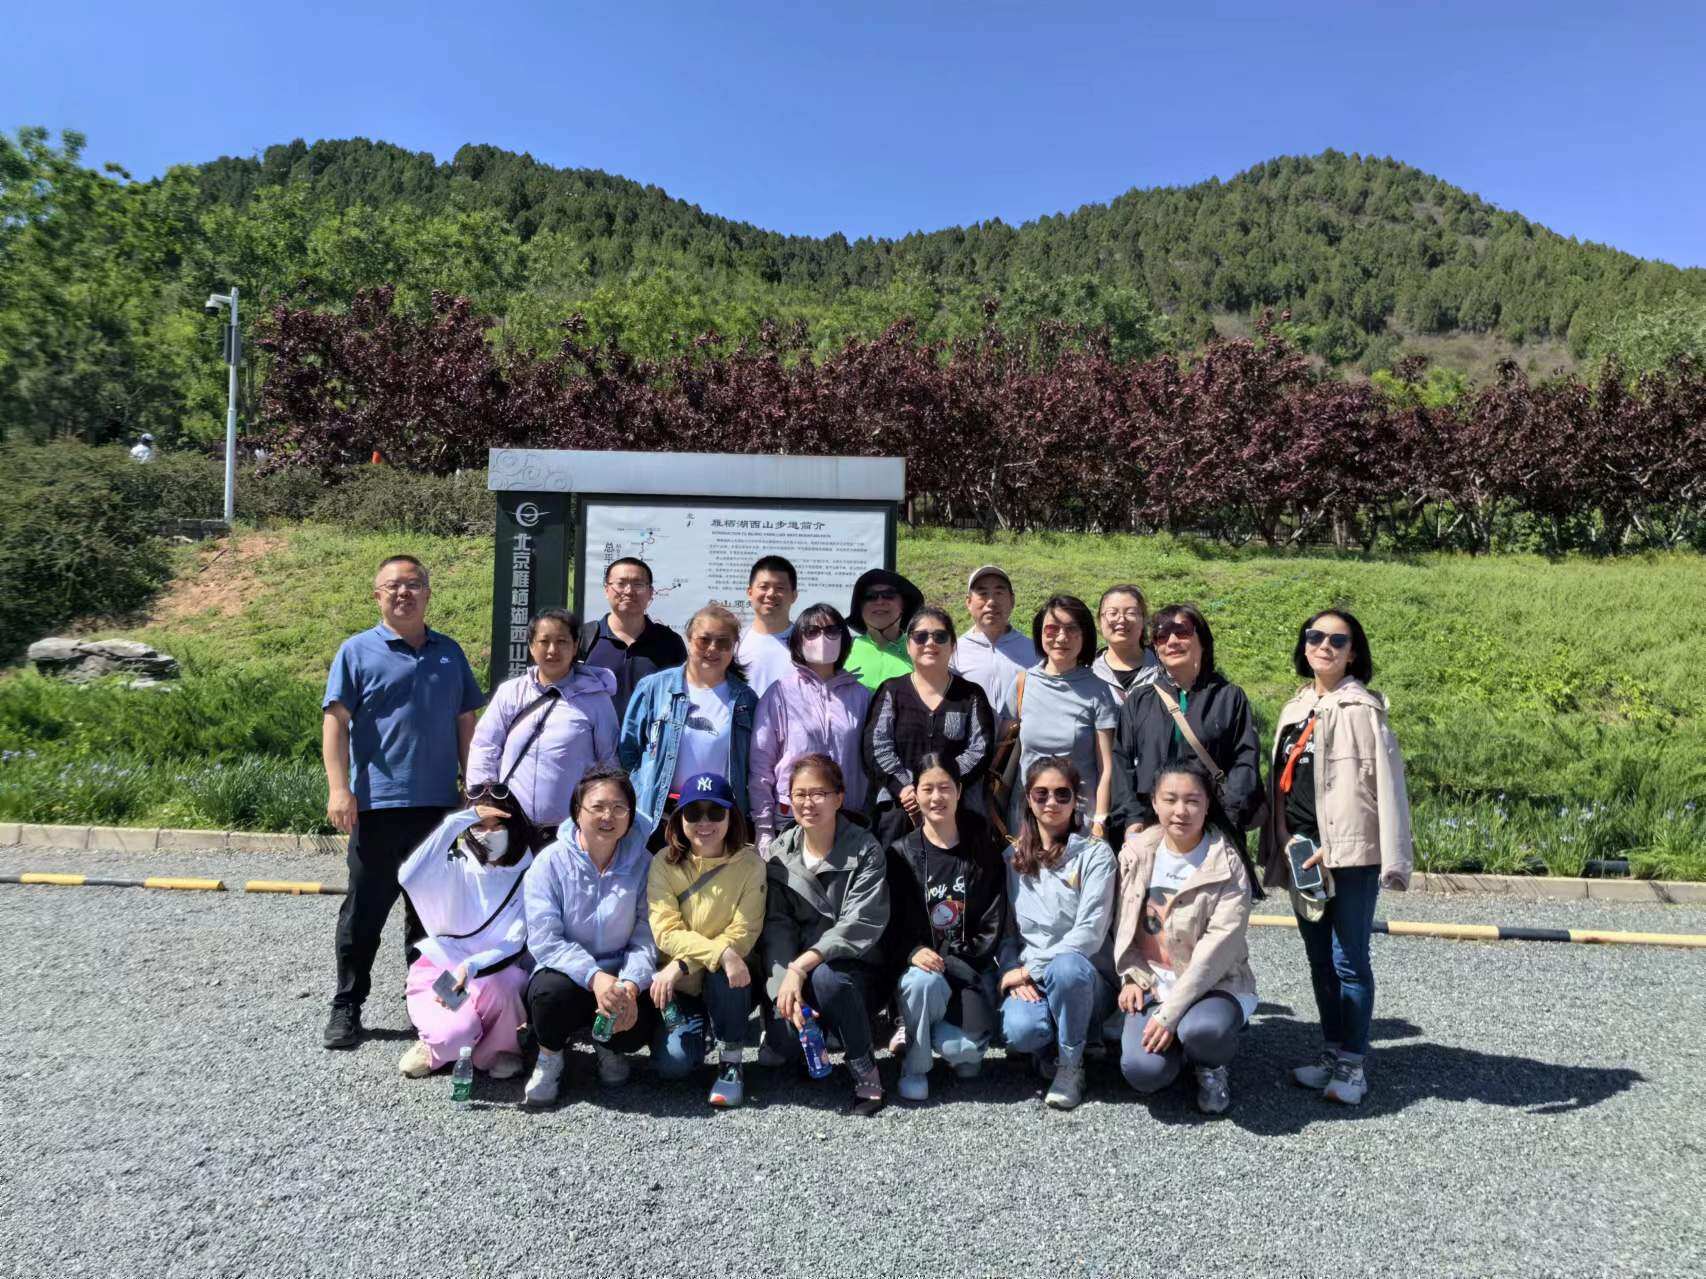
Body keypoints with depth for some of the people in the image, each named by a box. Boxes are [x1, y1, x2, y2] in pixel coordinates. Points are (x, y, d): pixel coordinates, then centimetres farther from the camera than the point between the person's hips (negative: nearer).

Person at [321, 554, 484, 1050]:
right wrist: (339, 788, -16)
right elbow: (335, 721, -6)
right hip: (378, 803, -3)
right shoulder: (358, 651, 0)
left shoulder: (450, 653, 12)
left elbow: (466, 722, 15)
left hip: (439, 804, 4)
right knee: (365, 909, 4)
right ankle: (347, 1006, 17)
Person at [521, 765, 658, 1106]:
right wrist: (594, 977, -29)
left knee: (637, 1027, -28)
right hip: (566, 973, -1)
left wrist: (630, 985, -26)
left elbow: (645, 937, -7)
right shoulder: (551, 861, -7)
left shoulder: (642, 864, -3)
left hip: (621, 979, 1)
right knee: (553, 991, -35)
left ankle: (607, 1045, 14)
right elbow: (544, 940, -16)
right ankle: (550, 1055, 1)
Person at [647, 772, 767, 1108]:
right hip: (679, 986, 1)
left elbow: (743, 934, -17)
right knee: (673, 1063, -20)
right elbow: (666, 932, -17)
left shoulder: (749, 863, -11)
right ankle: (698, 1026, 16)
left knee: (724, 974, -34)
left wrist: (682, 966, -26)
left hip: (727, 982, 0)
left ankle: (730, 1062, -10)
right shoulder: (664, 863, -8)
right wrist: (720, 951, -33)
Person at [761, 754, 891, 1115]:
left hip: (850, 966, -3)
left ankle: (865, 1070, -15)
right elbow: (777, 925, -6)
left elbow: (861, 924, -18)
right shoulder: (779, 854, 1)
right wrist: (786, 981, -23)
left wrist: (802, 964, -26)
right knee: (777, 1051, -21)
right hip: (796, 971, 3)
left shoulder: (864, 850, -9)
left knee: (826, 977, -36)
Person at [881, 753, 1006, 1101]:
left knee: (962, 1048, -25)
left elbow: (992, 924, 1)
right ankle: (915, 1066, -9)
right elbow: (890, 923, -2)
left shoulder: (983, 851, 4)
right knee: (924, 981, -36)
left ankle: (963, 1048, 14)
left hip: (969, 967, 0)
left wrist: (953, 963, -11)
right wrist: (913, 953, -22)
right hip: (918, 964, 0)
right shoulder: (901, 854, 2)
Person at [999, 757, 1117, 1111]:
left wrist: (1031, 969, -16)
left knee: (1066, 967, -38)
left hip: (1085, 978, -2)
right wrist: (1012, 972, -11)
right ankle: (1054, 1045, 6)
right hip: (1027, 980, 2)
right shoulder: (1013, 857, 9)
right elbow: (1006, 927, 8)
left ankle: (1071, 1065, -11)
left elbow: (1090, 932, -14)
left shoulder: (1095, 853, -4)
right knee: (1019, 1030, -33)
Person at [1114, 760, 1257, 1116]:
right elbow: (1123, 924, 10)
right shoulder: (1136, 853, 1)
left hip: (1213, 983, -2)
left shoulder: (1226, 865, -12)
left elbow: (1219, 946, -18)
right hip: (1150, 983, 3)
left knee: (1201, 1030, -36)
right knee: (1143, 1071, -22)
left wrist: (1170, 1013, -22)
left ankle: (1212, 1067, 2)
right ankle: (1176, 1044, 15)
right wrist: (1132, 978, -5)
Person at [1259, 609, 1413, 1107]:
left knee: (1349, 960, 0)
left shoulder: (1362, 708, -8)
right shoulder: (1296, 708, 14)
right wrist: (1284, 845, 13)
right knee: (1320, 961, 15)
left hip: (1350, 854, -7)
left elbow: (1387, 785, -13)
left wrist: (1392, 858, -18)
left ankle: (1353, 1065, 13)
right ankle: (1331, 1055, 27)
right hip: (1303, 854, 7)